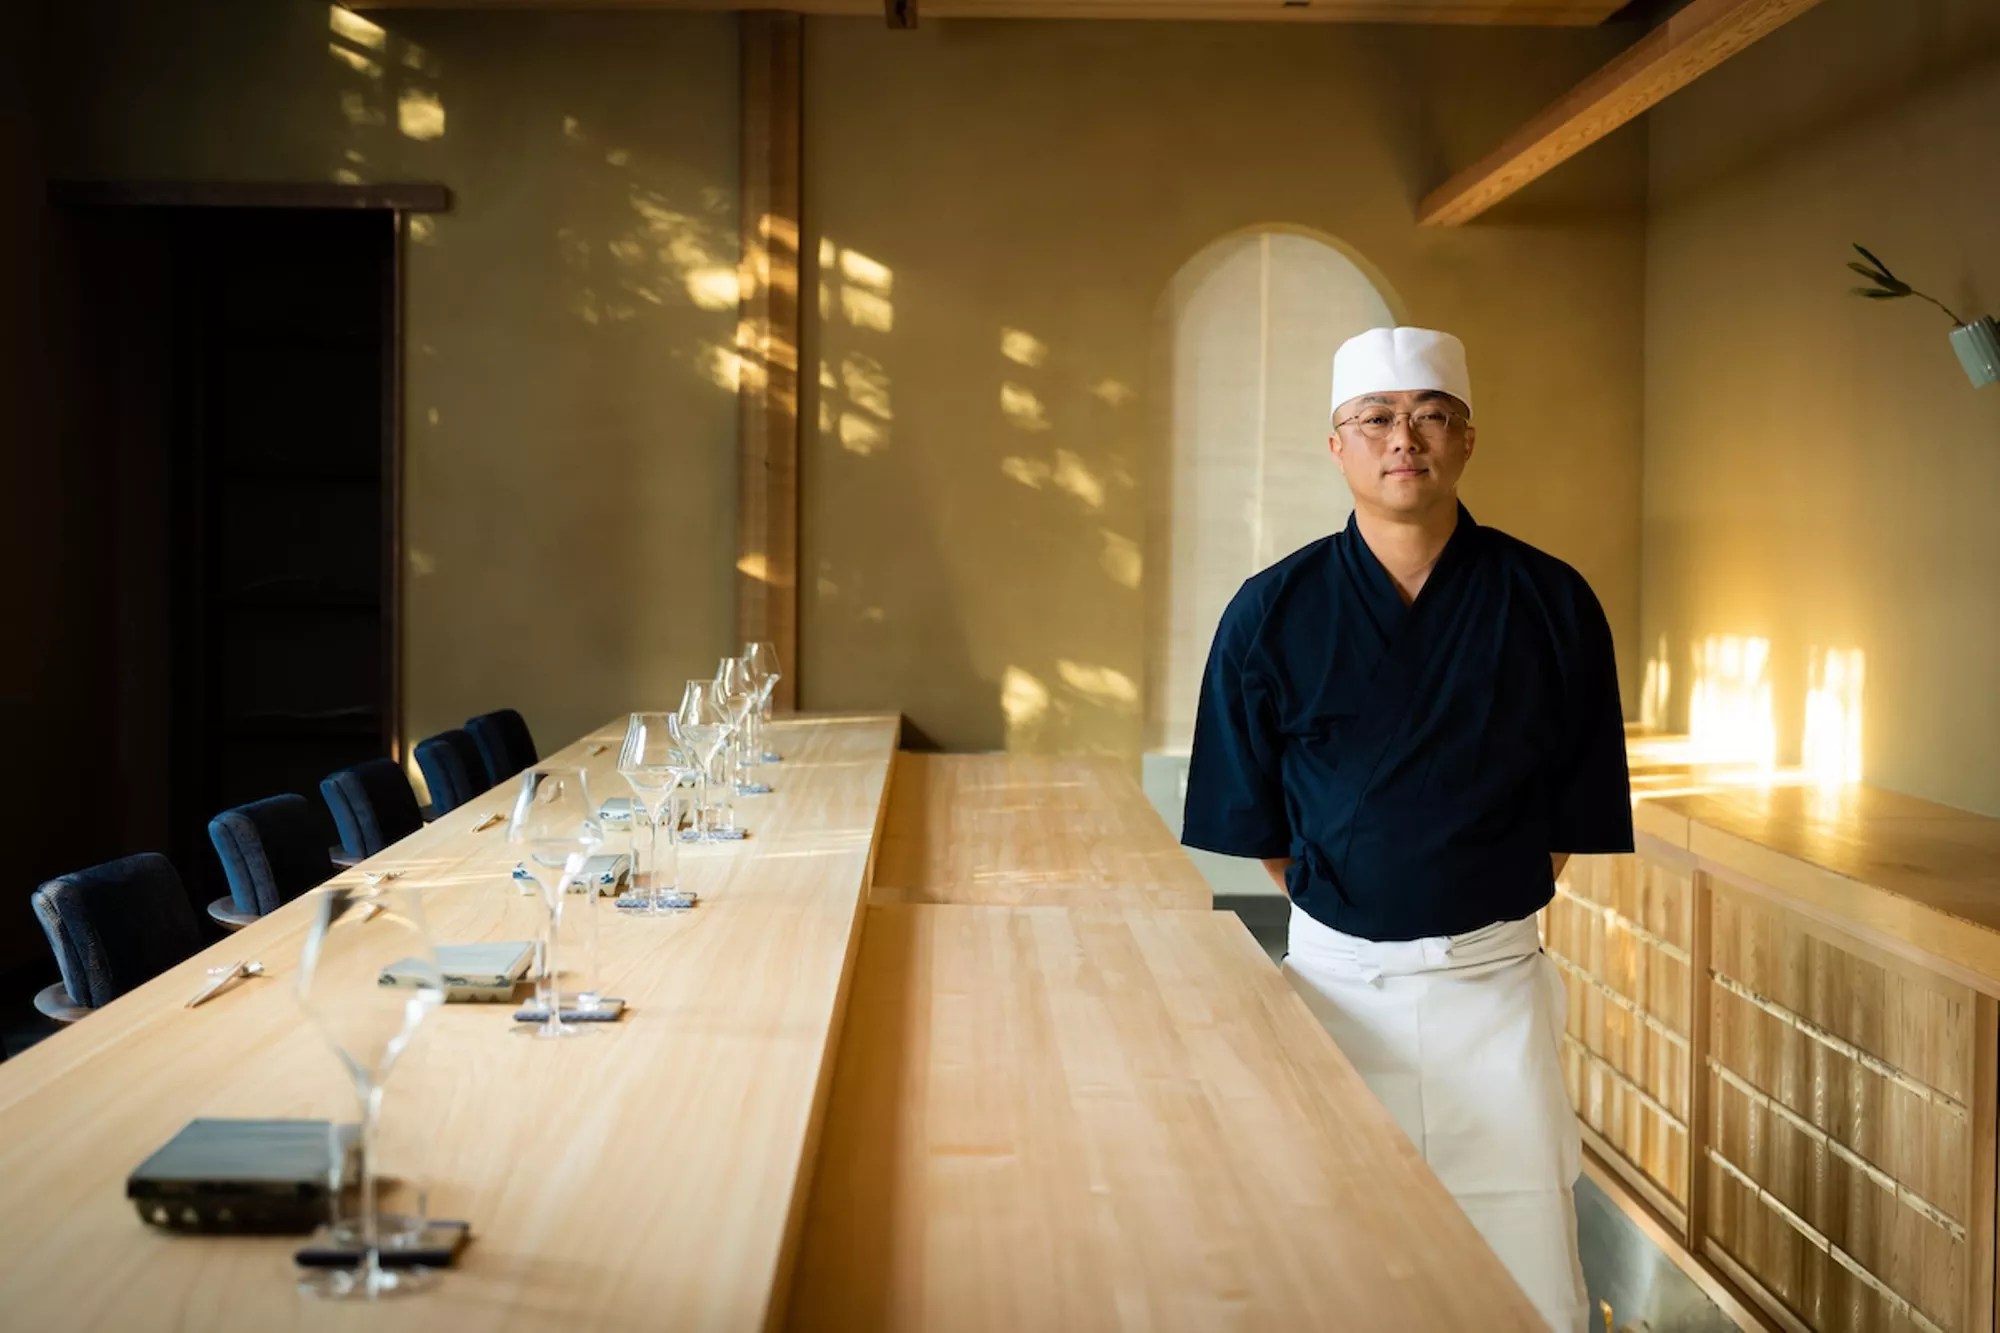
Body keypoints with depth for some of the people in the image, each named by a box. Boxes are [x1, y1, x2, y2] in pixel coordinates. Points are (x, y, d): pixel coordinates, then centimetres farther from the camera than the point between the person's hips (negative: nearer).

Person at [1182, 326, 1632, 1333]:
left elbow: (1575, 808, 7)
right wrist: (1349, 913, 7)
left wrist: (1486, 912, 6)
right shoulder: (1272, 612, -2)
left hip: (1492, 983, 0)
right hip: (1335, 976, 0)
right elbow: (1251, 814, 7)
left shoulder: (1551, 603, -1)